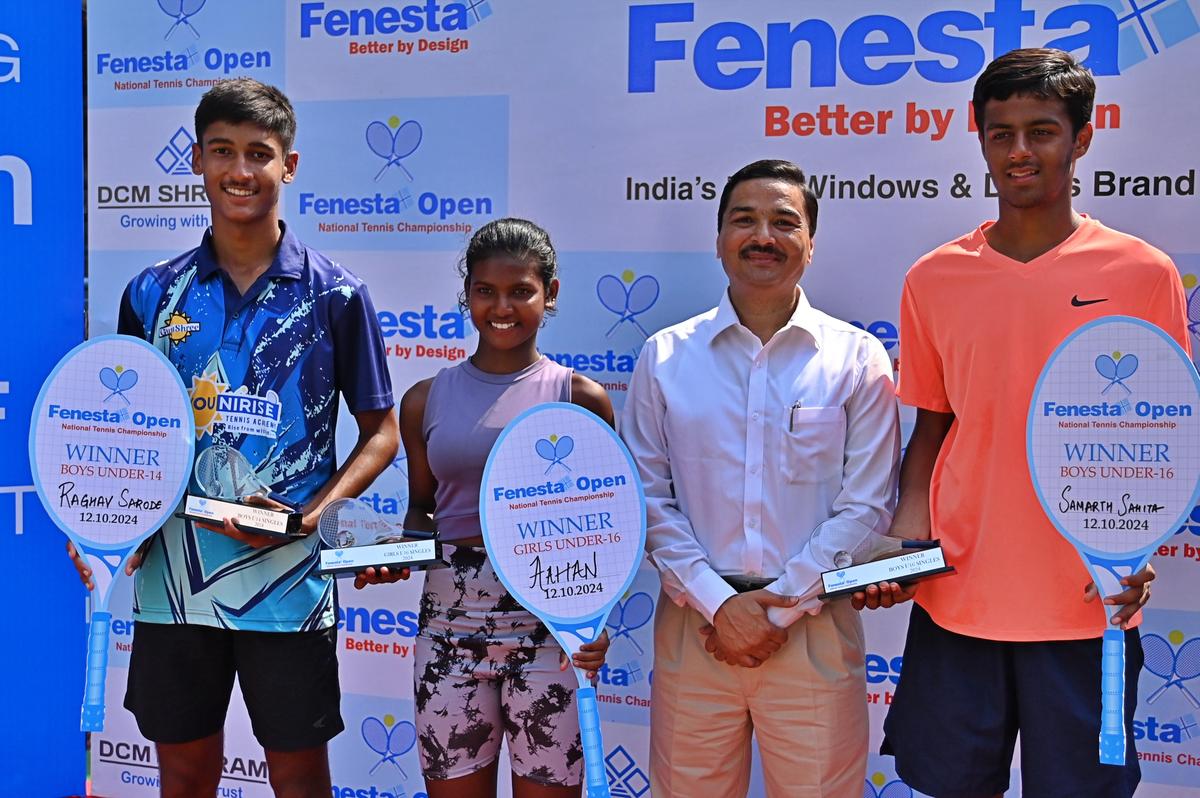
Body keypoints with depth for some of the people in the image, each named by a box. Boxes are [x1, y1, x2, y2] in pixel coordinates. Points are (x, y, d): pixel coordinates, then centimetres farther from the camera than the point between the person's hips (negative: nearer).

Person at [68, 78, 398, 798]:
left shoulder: (336, 295, -4)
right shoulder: (153, 293, 4)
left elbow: (381, 432, 0)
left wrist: (312, 514, -15)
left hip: (287, 579, -2)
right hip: (171, 574, 3)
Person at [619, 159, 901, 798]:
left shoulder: (858, 359, 1)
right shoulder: (665, 357, 4)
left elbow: (866, 505, -2)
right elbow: (648, 499, 0)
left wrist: (781, 606, -9)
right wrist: (718, 603, -9)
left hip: (812, 627, -1)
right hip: (695, 624, 1)